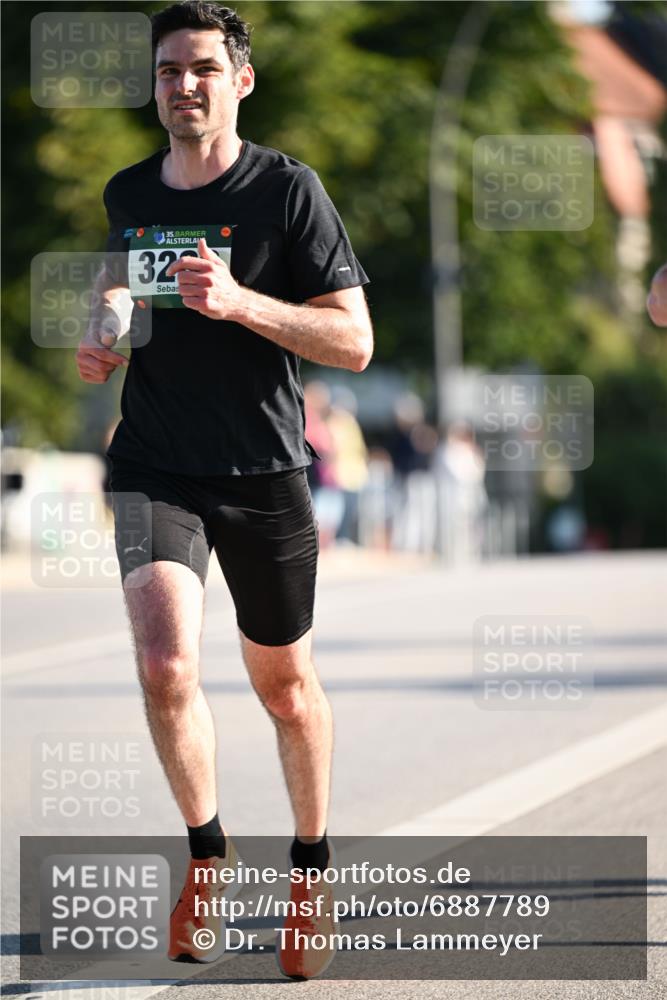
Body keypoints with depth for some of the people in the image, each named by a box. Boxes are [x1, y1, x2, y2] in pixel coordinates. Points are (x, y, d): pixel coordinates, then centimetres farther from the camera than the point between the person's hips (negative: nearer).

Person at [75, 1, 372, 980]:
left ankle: (313, 862, 35)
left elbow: (354, 341, -10)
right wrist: (101, 338, 3)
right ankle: (209, 847, 5)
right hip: (154, 467, 2)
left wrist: (240, 303, -23)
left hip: (265, 476, -2)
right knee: (166, 662, -19)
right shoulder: (125, 193, 6)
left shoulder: (288, 188, -7)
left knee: (285, 683, 12)